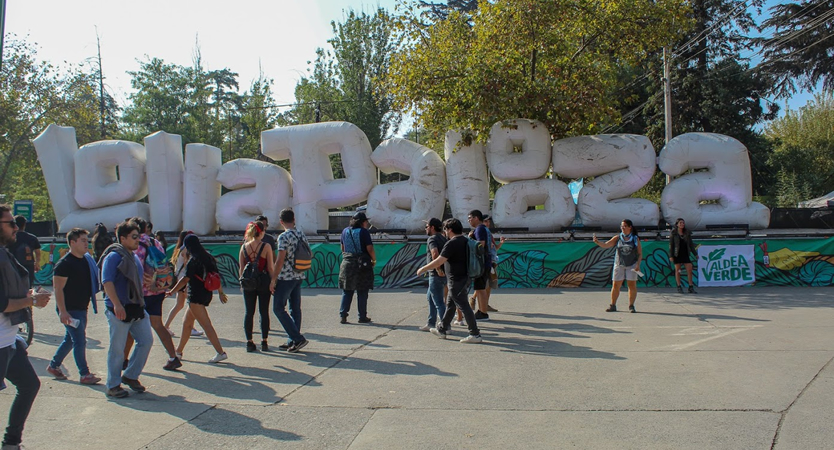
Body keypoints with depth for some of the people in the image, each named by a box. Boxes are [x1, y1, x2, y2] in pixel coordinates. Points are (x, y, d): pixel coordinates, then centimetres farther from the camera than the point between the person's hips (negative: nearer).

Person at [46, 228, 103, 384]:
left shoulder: (87, 260, 10)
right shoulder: (64, 263, -15)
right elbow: (58, 288, -19)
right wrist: (63, 311, -24)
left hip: (82, 308, 8)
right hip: (70, 310, -8)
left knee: (70, 339, 18)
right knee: (80, 341, -6)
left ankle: (53, 366, 34)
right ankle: (84, 375, 1)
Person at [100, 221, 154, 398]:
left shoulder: (135, 257, 17)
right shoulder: (114, 256, -10)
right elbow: (107, 281, -19)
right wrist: (117, 305, -26)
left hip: (137, 308, 8)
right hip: (119, 310, -8)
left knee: (146, 340, 8)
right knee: (117, 349, 0)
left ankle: (130, 376, 22)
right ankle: (113, 386, 12)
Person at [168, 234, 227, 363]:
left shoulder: (193, 260, -13)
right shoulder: (208, 257, 10)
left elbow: (185, 279, -16)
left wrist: (171, 292, -9)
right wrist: (220, 292, 19)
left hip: (196, 296, -9)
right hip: (206, 294, 9)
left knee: (206, 325, -10)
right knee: (187, 323, 19)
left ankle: (221, 353, -14)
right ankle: (178, 352, 29)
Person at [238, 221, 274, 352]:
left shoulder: (244, 247, 2)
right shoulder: (266, 246, -7)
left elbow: (241, 269, 3)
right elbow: (270, 268, -7)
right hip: (263, 281, -2)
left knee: (249, 312, 8)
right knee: (264, 312, 7)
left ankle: (249, 342, 8)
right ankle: (264, 342, 8)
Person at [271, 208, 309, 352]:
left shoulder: (284, 237, -14)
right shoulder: (302, 236, 8)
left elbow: (280, 260, -18)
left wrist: (273, 280, -12)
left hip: (286, 277, -8)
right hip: (299, 277, 8)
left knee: (278, 308, -1)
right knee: (295, 309, 11)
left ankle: (298, 338, -7)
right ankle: (293, 341, 16)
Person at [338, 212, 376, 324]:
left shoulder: (345, 231, 7)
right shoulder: (364, 232, -10)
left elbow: (342, 248, 14)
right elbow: (370, 248, -14)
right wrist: (374, 260, 0)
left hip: (347, 263, 5)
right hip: (362, 264, -4)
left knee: (347, 291, 10)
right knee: (362, 292, 4)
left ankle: (343, 315, 5)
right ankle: (362, 317, 8)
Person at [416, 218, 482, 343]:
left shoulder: (452, 243, -19)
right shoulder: (465, 241, 9)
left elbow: (439, 261, -21)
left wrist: (423, 269, -11)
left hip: (456, 280, -10)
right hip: (464, 278, 10)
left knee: (464, 306, -6)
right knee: (449, 304, 19)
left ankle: (475, 334, -5)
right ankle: (442, 330, 30)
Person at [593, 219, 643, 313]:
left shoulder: (635, 239, -1)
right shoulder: (617, 238, 2)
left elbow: (640, 254, 2)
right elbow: (605, 245, -5)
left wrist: (638, 264, -10)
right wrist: (597, 242, -23)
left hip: (632, 265, -1)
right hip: (619, 264, 1)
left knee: (632, 285, -3)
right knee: (615, 285, 0)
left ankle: (631, 306, 7)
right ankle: (613, 306, 8)